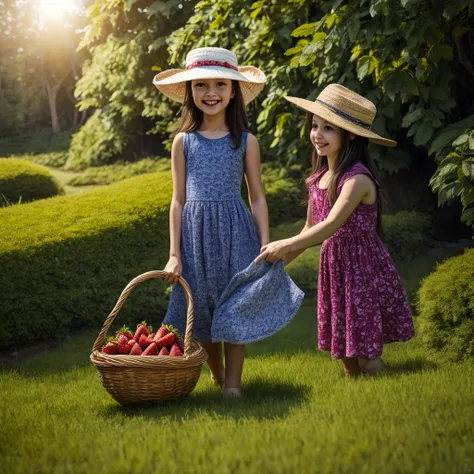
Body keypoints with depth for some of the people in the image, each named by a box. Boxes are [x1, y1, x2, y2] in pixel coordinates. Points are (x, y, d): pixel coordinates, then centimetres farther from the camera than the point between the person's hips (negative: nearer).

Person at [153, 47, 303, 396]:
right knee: (203, 312, 9)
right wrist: (175, 255, 1)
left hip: (235, 233, -1)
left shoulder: (246, 142, 1)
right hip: (195, 234, 1)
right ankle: (216, 376, 29)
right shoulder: (184, 142, 4)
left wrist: (266, 248, -3)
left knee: (235, 309, -1)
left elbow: (257, 197, 4)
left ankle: (233, 383, 12)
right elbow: (179, 200, 5)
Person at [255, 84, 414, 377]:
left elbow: (331, 226, -26)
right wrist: (279, 260, 8)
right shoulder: (318, 179, 6)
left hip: (363, 269, -7)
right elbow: (311, 229, 16)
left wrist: (284, 246, -23)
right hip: (333, 267, 7)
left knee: (367, 358, -3)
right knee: (346, 356, 14)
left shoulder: (357, 179, -19)